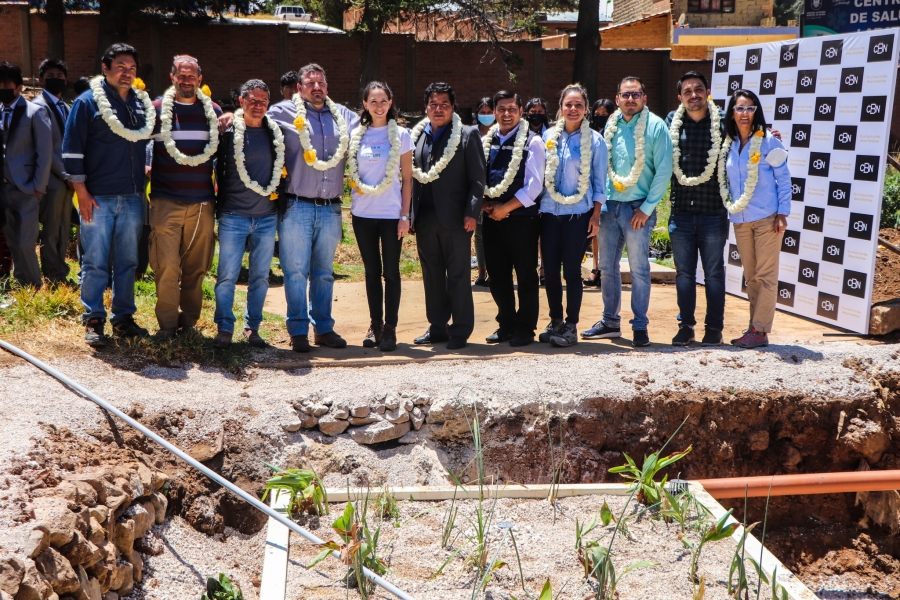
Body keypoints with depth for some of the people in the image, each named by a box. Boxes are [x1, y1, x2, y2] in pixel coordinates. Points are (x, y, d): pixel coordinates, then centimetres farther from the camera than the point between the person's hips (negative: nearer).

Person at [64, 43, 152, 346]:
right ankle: (94, 321, 8)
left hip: (132, 198, 4)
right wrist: (81, 192, -9)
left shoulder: (143, 104, 12)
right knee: (95, 262, -1)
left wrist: (143, 184, 12)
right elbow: (72, 148, -4)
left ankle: (123, 317, 19)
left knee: (127, 261, 9)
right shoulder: (88, 102, -2)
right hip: (98, 197, -4)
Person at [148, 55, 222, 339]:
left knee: (196, 268, 6)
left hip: (203, 202, 2)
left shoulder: (214, 112, 10)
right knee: (167, 267, -6)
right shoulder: (156, 109, 4)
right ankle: (167, 325, 6)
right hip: (166, 201, -2)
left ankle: (189, 322, 19)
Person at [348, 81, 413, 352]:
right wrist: (352, 203, 0)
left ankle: (390, 328, 6)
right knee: (371, 270, 8)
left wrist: (405, 215, -6)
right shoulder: (356, 135, 6)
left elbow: (407, 178, -1)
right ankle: (375, 325, 17)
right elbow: (353, 175, 13)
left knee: (391, 271, 1)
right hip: (363, 213, 3)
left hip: (391, 213, -2)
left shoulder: (401, 134, -1)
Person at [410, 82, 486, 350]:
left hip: (454, 217, -4)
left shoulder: (467, 135, 0)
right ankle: (437, 327, 20)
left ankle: (460, 330, 10)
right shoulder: (417, 136, 12)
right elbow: (411, 177, 13)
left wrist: (471, 213, -12)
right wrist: (410, 214, 6)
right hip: (425, 217, 4)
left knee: (458, 275, 2)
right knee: (431, 275, 10)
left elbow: (478, 178, -3)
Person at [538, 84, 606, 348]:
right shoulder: (549, 136, 7)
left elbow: (599, 182, 1)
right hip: (550, 211, 3)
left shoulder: (594, 140, 0)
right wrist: (536, 205, 5)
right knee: (550, 269, 5)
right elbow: (539, 173, 11)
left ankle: (571, 326, 8)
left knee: (571, 270, -2)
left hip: (578, 213, -3)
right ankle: (555, 322, 19)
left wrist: (596, 216, -5)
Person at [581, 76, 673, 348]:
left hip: (637, 208, -5)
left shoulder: (656, 126, -7)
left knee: (639, 269, 0)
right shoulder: (611, 125, 9)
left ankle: (640, 326, 9)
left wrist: (647, 207, -12)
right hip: (609, 204, 5)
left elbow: (664, 171, -9)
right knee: (607, 266, 10)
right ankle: (610, 321, 22)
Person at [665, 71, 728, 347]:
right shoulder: (672, 122, 6)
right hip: (681, 212, 2)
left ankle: (714, 328, 15)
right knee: (683, 272, 9)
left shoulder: (723, 121, 0)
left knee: (713, 273, 6)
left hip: (713, 212, -2)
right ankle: (686, 326, 19)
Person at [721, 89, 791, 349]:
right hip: (740, 220, 5)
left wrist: (782, 214, -9)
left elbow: (783, 178, -5)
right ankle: (756, 327, 17)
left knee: (765, 276, -3)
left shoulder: (768, 141, -5)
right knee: (751, 277, 10)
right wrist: (731, 209, 6)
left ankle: (759, 330, -1)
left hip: (766, 218, -5)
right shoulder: (727, 144, 7)